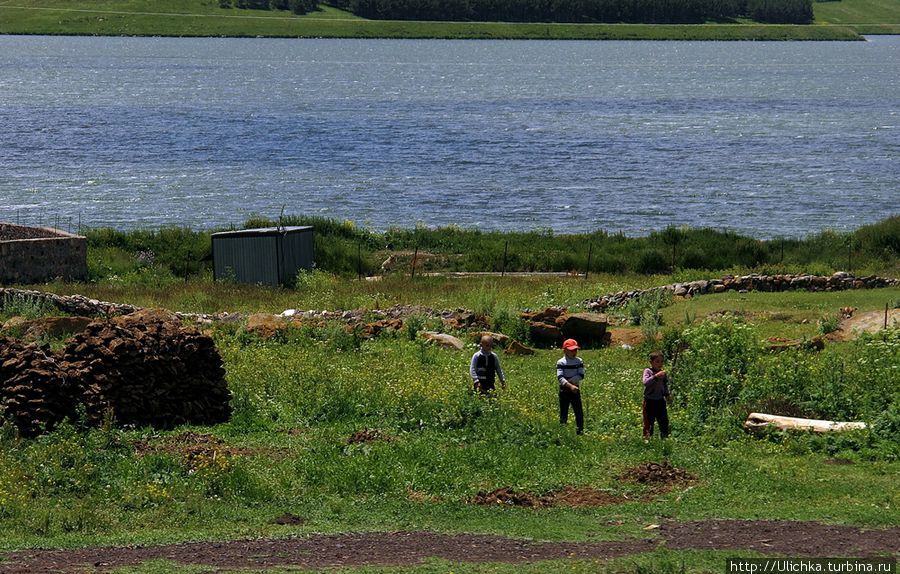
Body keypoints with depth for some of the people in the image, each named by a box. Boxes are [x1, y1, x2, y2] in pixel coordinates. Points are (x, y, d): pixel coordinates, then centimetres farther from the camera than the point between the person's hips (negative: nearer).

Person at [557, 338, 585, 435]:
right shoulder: (561, 362, -8)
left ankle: (580, 431, 6)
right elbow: (560, 377, -18)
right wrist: (570, 386, -29)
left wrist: (569, 381, -18)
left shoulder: (579, 361, 1)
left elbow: (581, 376, -8)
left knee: (579, 412, 0)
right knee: (563, 413, 5)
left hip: (575, 390, 2)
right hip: (564, 390, -2)